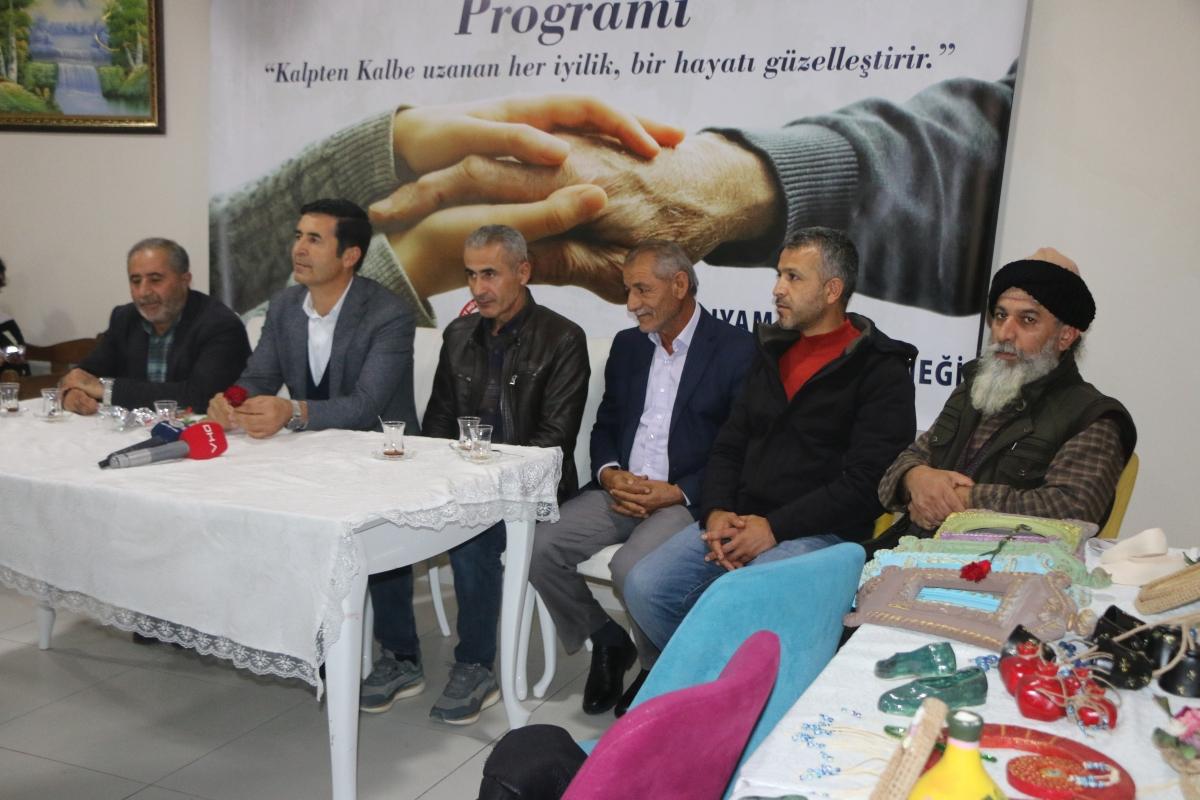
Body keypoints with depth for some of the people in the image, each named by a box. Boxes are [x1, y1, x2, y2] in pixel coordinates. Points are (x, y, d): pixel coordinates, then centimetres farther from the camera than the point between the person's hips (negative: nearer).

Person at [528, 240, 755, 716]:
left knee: (630, 567, -32)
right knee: (538, 547, -14)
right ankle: (608, 642, 9)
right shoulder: (627, 345, 15)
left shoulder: (736, 350, -5)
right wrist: (610, 474, -4)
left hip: (687, 498, -6)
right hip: (622, 489, 6)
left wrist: (676, 493, -17)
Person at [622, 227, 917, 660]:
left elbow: (865, 481, -13)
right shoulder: (773, 353, 18)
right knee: (644, 587, -13)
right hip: (738, 522, 6)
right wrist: (717, 512, -2)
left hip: (819, 532, -6)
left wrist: (774, 527, -17)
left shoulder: (880, 370, -4)